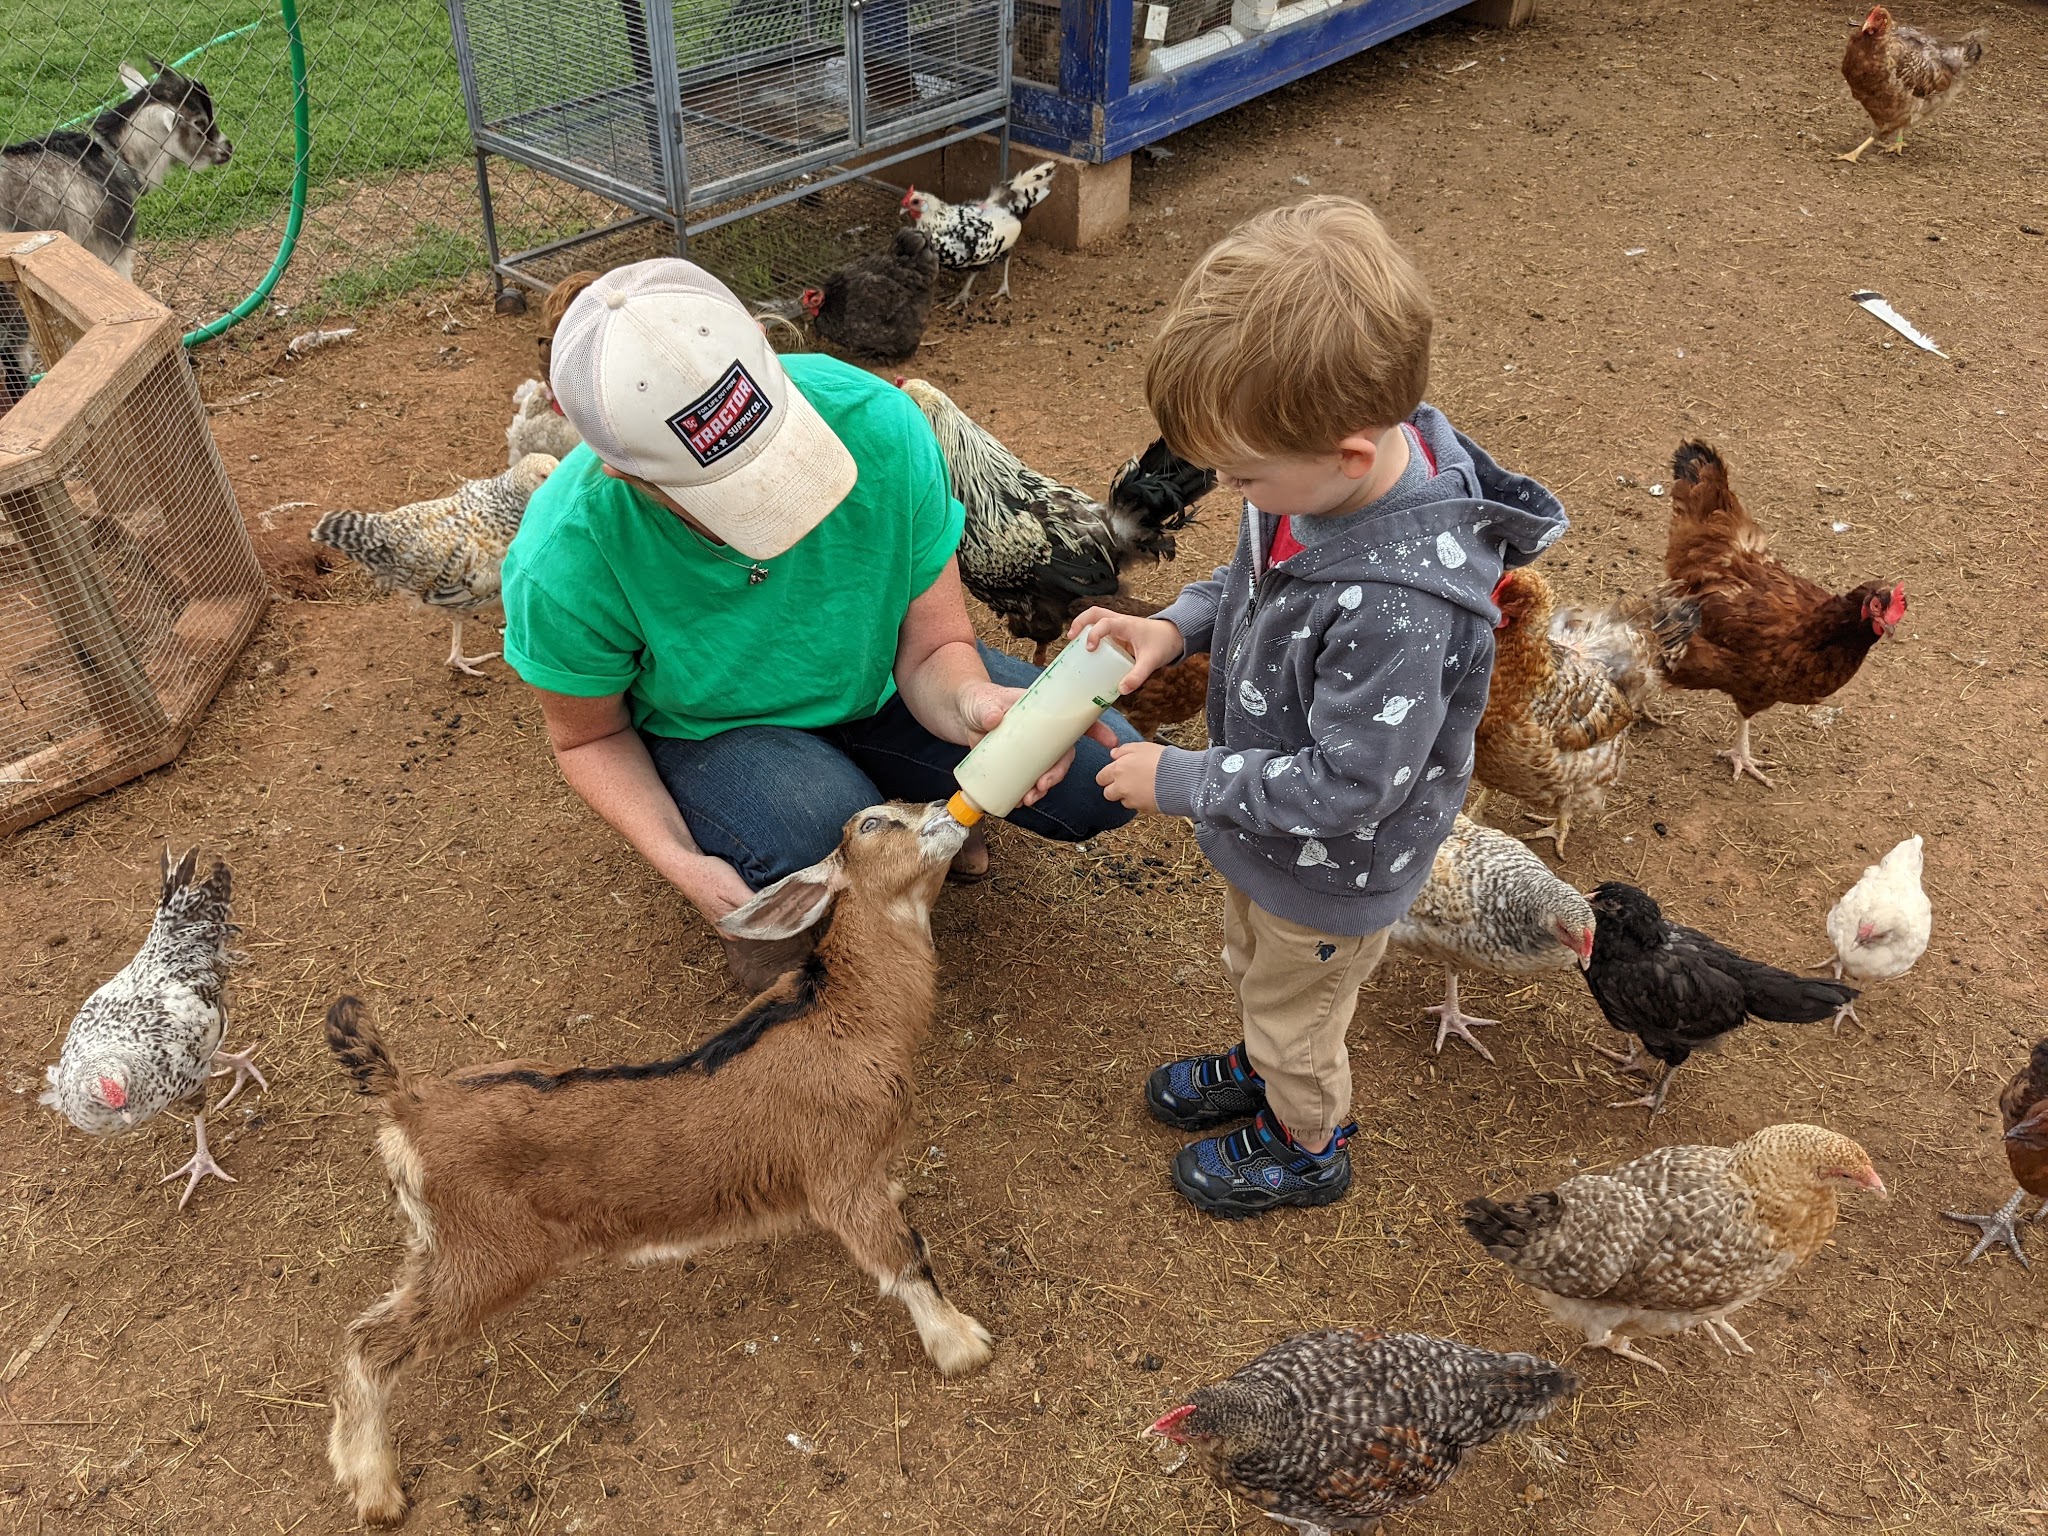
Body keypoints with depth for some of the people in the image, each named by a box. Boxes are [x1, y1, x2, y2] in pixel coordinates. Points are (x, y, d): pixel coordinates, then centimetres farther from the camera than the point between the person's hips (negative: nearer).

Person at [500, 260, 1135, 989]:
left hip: (873, 678, 3)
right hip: (708, 730, -2)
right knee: (828, 834, -36)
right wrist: (681, 862, -28)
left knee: (1104, 773, -11)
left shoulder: (875, 422, -31)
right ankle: (764, 907, 3)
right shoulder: (563, 564, -33)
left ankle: (904, 802, 18)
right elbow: (590, 737, -12)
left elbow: (934, 646, -19)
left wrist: (972, 703, -42)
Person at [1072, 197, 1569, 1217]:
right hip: (1265, 827, 7)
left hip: (1330, 874, -7)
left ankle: (1308, 1144, 54)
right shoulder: (1317, 474, -18)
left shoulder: (1399, 608, -43)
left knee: (1295, 1013, 23)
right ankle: (1263, 1067, 65)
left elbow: (1345, 788, -34)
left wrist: (1181, 781, -25)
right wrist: (1177, 626, -11)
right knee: (1253, 969, 34)